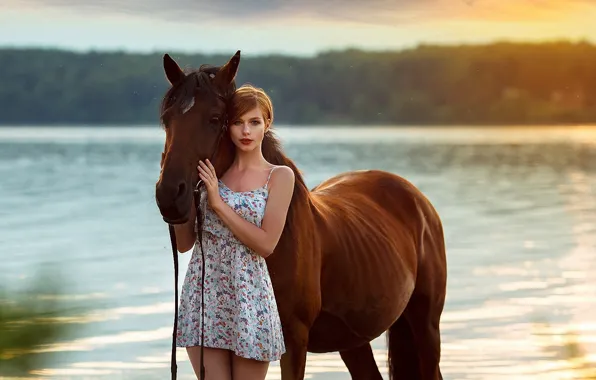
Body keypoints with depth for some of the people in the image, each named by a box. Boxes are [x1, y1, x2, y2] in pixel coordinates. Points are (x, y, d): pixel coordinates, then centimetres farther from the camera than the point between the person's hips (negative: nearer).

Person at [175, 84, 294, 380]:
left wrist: (219, 204, -13)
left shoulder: (280, 177, -1)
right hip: (204, 289, 2)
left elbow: (266, 243, -11)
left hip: (248, 294, -2)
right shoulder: (212, 172, 7)